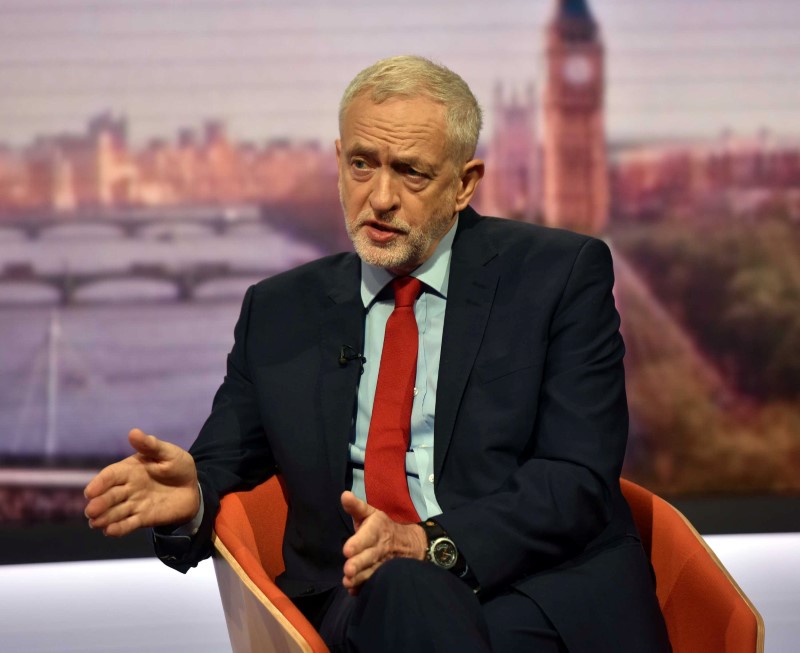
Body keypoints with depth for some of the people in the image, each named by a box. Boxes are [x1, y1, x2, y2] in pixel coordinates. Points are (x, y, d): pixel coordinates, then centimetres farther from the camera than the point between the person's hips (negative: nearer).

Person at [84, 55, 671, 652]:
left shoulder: (562, 274, 6)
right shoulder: (279, 312, 17)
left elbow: (578, 479, -4)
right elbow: (225, 463, 17)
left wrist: (431, 543, -19)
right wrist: (191, 494, -9)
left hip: (547, 590, -1)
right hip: (359, 599, 1)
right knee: (403, 593, -35)